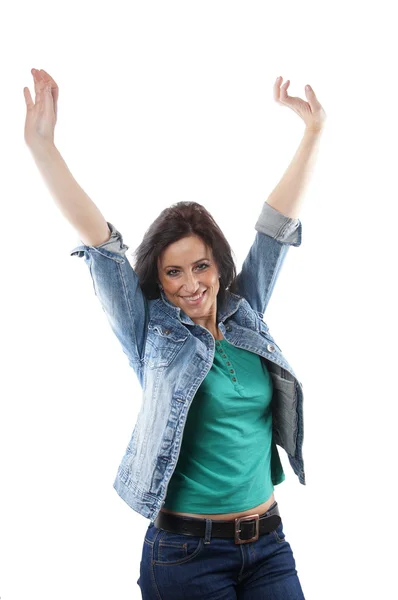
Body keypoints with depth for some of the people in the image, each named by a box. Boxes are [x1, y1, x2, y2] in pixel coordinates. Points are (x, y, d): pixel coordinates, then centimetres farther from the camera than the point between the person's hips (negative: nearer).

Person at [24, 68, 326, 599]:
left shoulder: (245, 315, 5)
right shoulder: (153, 334, -5)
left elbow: (277, 223, 7)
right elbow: (98, 239, -11)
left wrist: (314, 132, 10)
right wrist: (42, 144, -15)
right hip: (187, 553, -3)